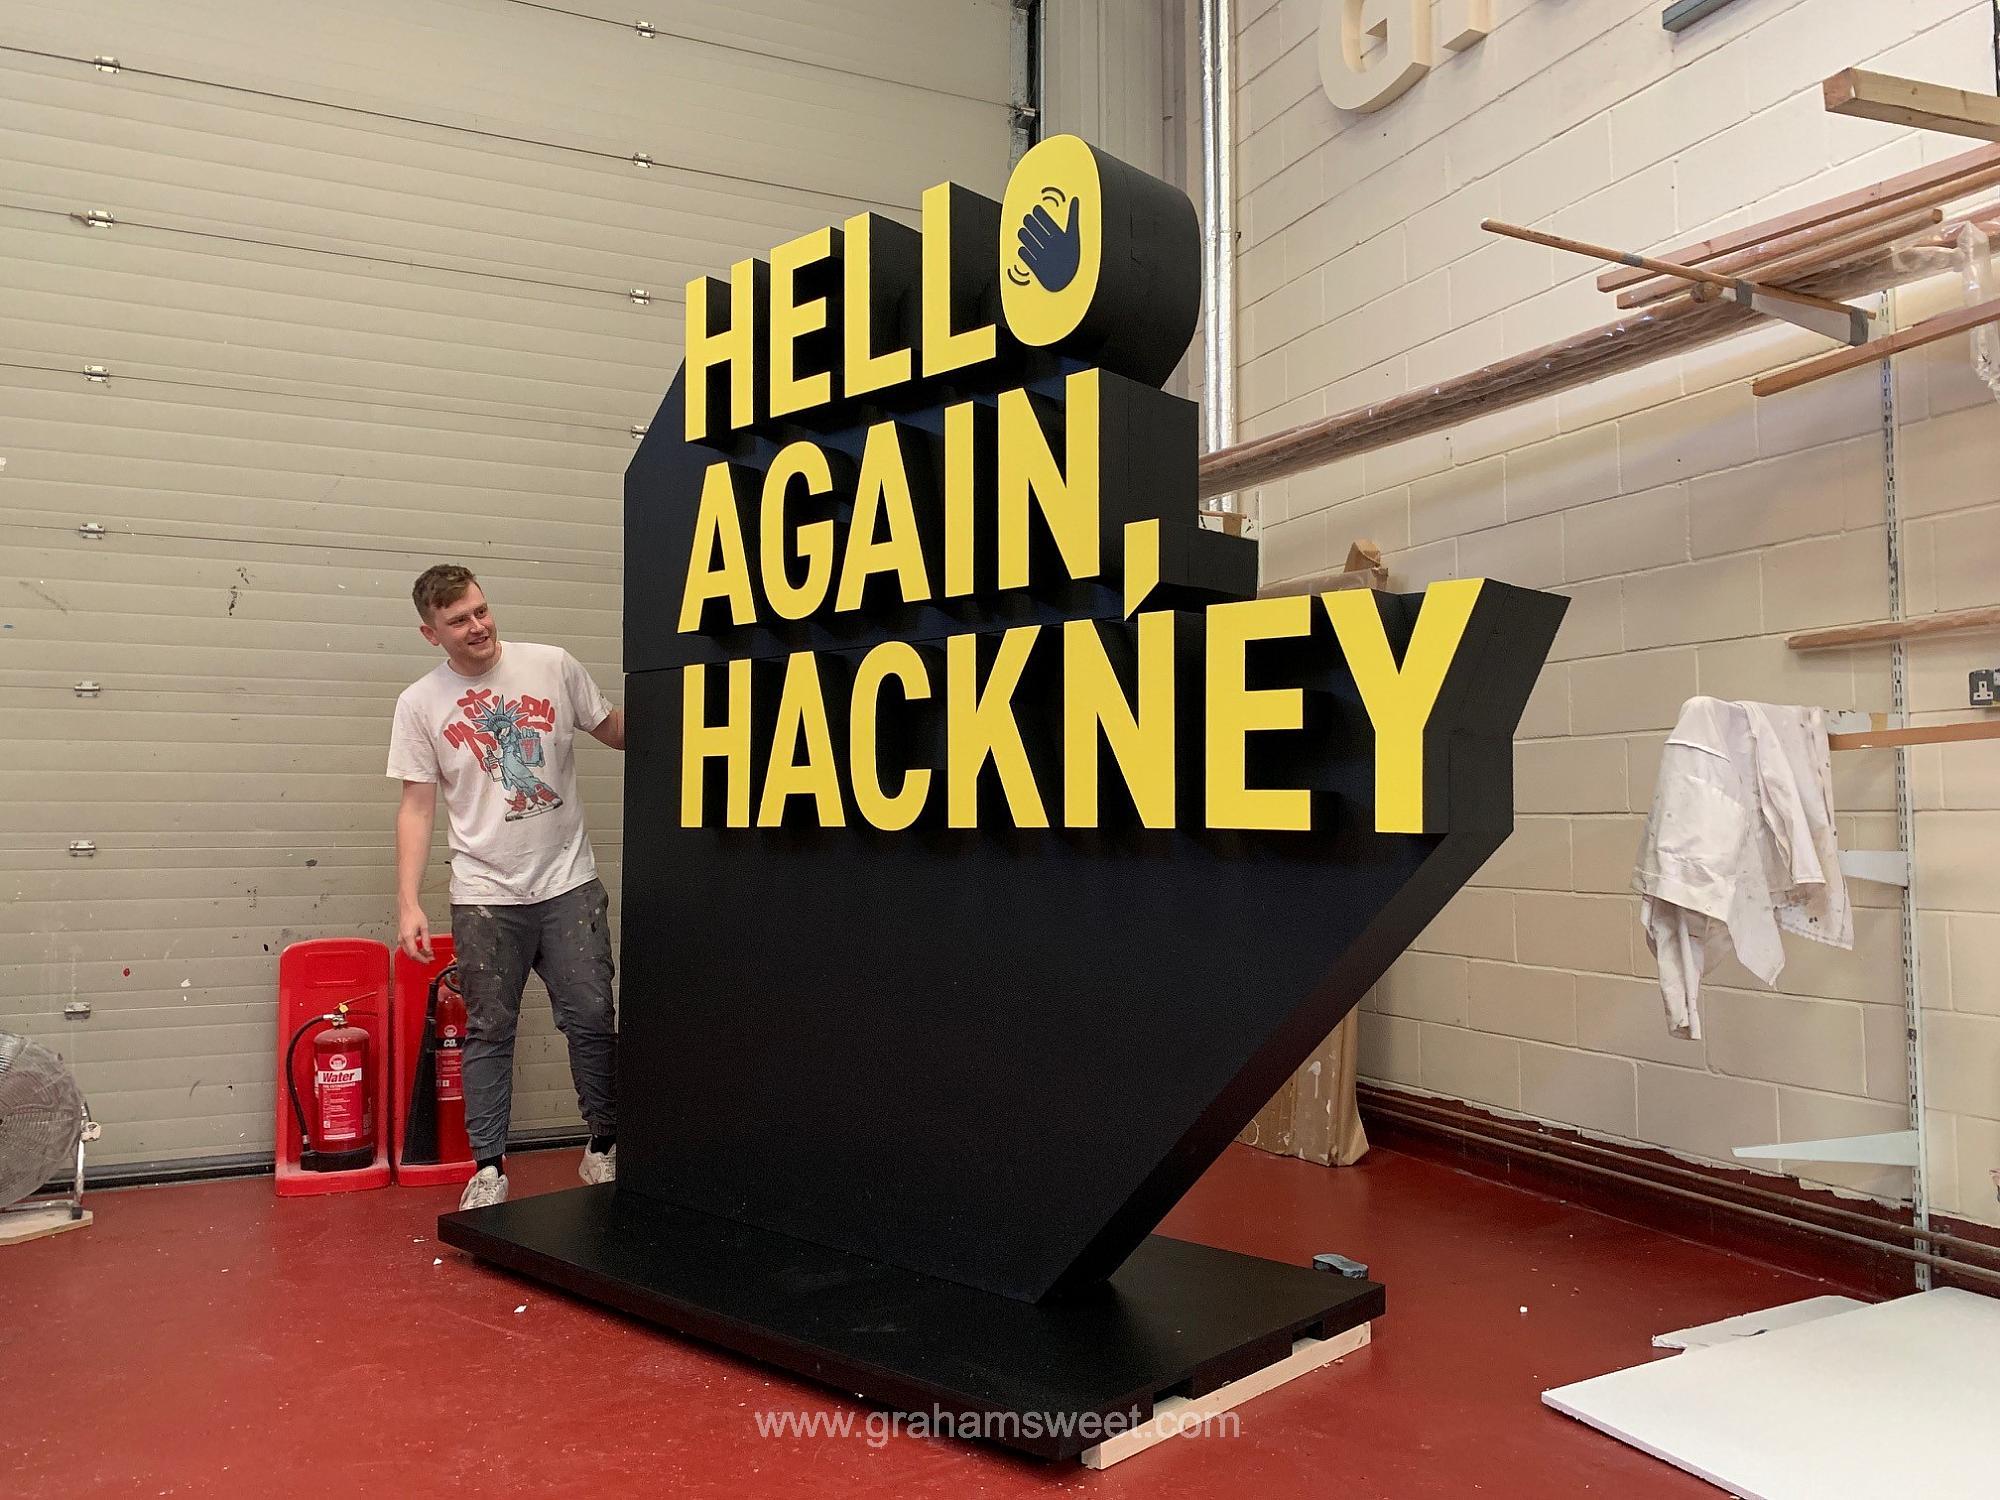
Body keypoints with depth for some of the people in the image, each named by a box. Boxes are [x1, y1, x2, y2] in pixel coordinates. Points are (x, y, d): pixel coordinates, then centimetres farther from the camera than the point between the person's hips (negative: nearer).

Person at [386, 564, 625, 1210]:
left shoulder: (552, 666, 1)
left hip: (568, 882, 1)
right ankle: (488, 1167, 18)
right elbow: (417, 806, -1)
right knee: (489, 1031, 6)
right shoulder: (420, 703, 0)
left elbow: (614, 731, 12)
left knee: (591, 1018, 4)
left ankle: (604, 1146, 20)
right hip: (485, 895, 0)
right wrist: (408, 903, -8)